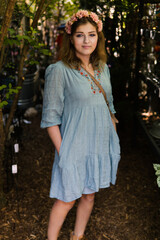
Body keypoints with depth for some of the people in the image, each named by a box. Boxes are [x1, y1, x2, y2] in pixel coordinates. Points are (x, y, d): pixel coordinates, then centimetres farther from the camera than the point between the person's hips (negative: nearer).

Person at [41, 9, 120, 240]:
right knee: (66, 200, 6)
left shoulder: (102, 68, 5)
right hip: (75, 146, -6)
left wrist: (114, 140, 12)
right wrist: (62, 151, -15)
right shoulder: (60, 70, -14)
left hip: (100, 144, 6)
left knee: (89, 195, 19)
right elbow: (51, 117, -12)